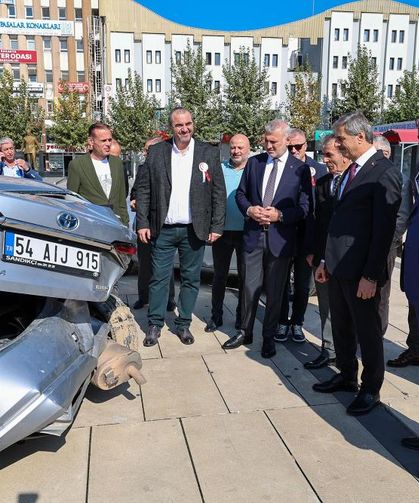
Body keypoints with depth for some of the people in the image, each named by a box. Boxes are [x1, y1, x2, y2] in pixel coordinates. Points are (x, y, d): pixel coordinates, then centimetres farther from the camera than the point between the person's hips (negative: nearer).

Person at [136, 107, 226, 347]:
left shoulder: (210, 153, 1)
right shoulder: (156, 152, 3)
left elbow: (219, 192, 1)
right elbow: (143, 189, 3)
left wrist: (217, 226, -4)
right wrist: (142, 223, -3)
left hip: (194, 230, 0)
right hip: (163, 229, 0)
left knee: (191, 279, 9)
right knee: (159, 278, 6)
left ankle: (184, 324, 24)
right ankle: (155, 324, 20)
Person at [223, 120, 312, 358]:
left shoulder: (300, 168, -3)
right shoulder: (254, 162, 7)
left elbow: (304, 206, -3)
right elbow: (241, 193, 12)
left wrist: (280, 215, -16)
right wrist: (249, 209, -8)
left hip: (280, 238, -2)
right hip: (253, 235, 2)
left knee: (275, 292, 9)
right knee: (250, 288, 9)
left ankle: (269, 337, 25)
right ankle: (245, 332, 26)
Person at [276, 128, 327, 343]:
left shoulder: (318, 169, 0)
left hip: (306, 236, 1)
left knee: (303, 284, 11)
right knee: (281, 282, 10)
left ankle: (297, 323, 26)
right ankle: (282, 323, 24)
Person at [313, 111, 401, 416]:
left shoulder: (385, 172, -14)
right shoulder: (351, 170, 13)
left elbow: (384, 229, -18)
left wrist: (371, 275, -19)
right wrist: (327, 261, 14)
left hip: (361, 270, -8)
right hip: (338, 266, 8)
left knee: (367, 330, 7)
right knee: (341, 325, 18)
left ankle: (371, 390, 24)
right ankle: (347, 376, 37)